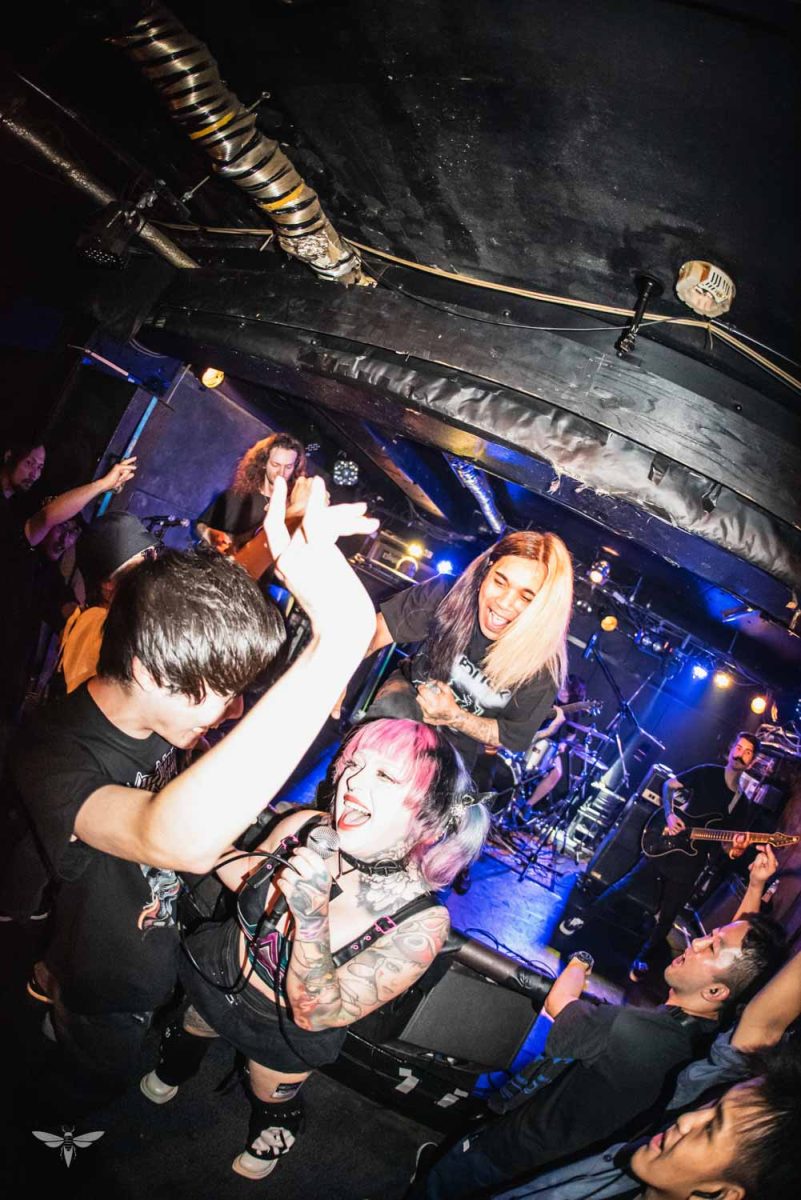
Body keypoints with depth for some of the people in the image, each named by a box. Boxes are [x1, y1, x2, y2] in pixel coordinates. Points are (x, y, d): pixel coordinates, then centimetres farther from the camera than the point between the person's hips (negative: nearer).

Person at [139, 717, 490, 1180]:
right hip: (221, 972, 3)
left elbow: (316, 1013, -35)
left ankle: (268, 1136, 66)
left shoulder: (421, 923, -38)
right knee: (190, 1030, 35)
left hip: (286, 1034, -3)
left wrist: (312, 918, -51)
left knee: (272, 1098, 30)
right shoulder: (305, 829, -29)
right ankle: (170, 1074, 71)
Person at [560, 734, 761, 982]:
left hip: (689, 864, 2)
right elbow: (669, 785, 4)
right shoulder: (708, 773, -3)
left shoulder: (740, 803, 3)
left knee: (666, 917, 8)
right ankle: (583, 918, 18)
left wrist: (735, 850, -22)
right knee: (625, 884, 4)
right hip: (665, 846, -1)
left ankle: (643, 960, 25)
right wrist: (669, 815, -12)